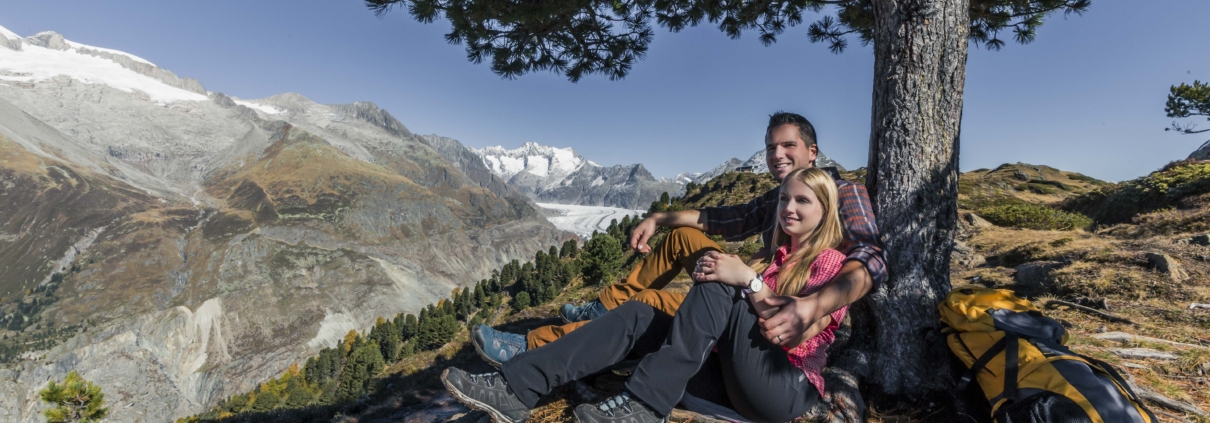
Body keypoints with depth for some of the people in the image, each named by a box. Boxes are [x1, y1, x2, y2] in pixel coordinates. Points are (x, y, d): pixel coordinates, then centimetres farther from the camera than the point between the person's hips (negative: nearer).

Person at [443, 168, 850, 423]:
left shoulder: (832, 263, 0)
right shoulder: (782, 257, 22)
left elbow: (796, 332, -15)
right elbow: (747, 312, 9)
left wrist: (748, 280, -24)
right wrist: (714, 277, -11)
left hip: (789, 387, -6)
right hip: (738, 375, 6)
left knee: (717, 286, -28)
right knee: (637, 314, -14)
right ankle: (515, 388, -24)